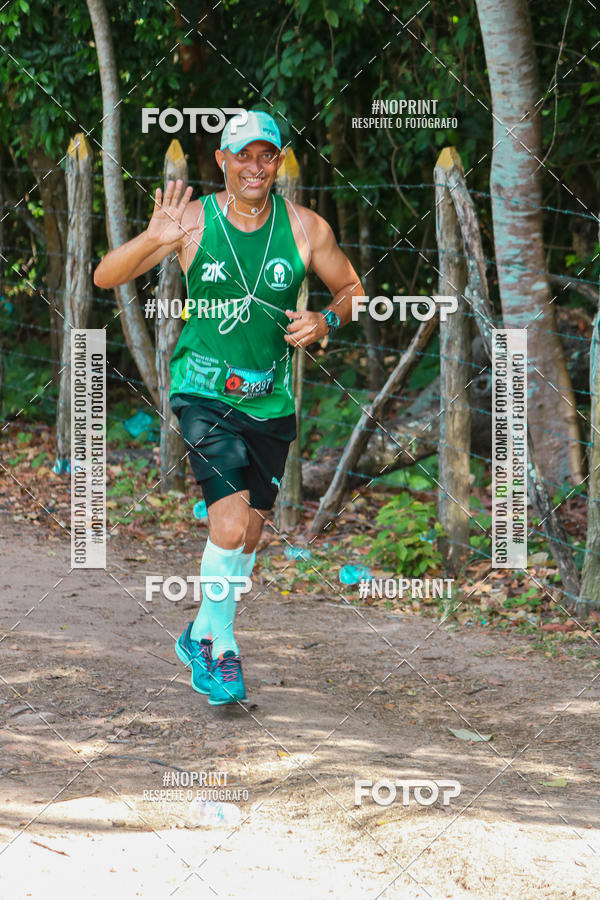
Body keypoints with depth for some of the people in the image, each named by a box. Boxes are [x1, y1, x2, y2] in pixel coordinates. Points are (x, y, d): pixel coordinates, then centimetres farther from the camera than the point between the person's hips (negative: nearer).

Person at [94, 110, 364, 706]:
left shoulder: (305, 228, -1)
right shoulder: (193, 221, -7)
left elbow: (351, 289, 14)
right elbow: (105, 277, -12)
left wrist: (326, 321, -8)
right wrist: (152, 239, -30)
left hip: (270, 399, 4)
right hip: (203, 390, -4)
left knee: (249, 533, 11)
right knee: (229, 523, -18)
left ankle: (201, 635, 35)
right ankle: (221, 649, 2)